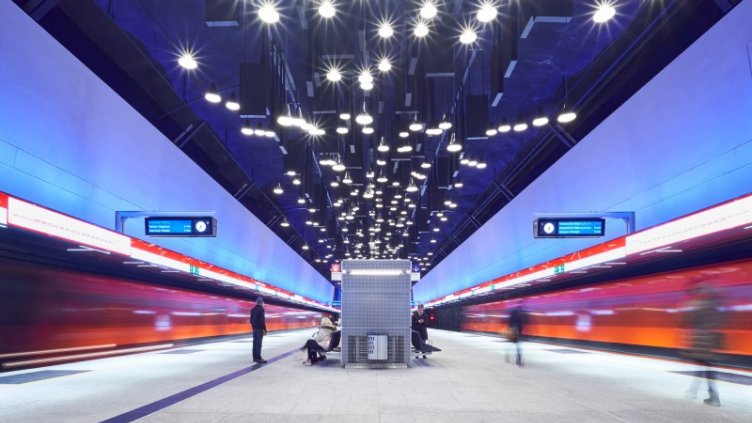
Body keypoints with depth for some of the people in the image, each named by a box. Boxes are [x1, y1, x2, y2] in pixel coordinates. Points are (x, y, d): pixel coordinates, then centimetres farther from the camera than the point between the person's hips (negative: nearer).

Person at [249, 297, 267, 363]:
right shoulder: (261, 309, -12)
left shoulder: (253, 309, 13)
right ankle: (258, 358, -10)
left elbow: (251, 319, 16)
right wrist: (264, 329, -14)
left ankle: (255, 357, 14)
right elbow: (262, 320, -17)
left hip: (254, 328, 8)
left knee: (255, 343, 10)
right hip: (260, 328, -8)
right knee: (258, 343, -9)